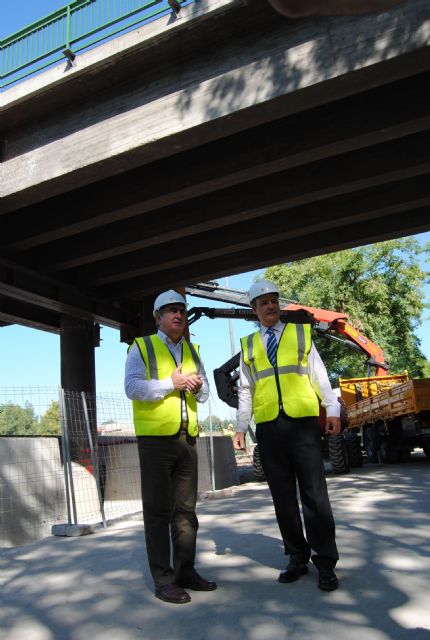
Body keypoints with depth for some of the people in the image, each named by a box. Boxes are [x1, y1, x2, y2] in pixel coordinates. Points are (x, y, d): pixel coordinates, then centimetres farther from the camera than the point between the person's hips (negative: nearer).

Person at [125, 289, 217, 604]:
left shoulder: (192, 350, 16)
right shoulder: (142, 347, 0)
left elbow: (204, 393, 18)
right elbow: (132, 387, -13)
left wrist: (198, 386, -4)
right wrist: (170, 383, -18)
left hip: (187, 437, 6)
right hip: (155, 438, -5)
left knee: (186, 509, 12)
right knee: (158, 510, 2)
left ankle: (186, 571, 25)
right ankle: (163, 579, 12)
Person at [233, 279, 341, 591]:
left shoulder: (301, 332, 9)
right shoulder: (248, 345, 13)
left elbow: (319, 375, 5)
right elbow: (246, 391, 14)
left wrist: (333, 410, -5)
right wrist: (241, 428, 8)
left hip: (304, 422, -2)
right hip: (268, 427, 2)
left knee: (315, 494, 1)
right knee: (283, 496, 9)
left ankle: (326, 562, 13)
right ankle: (297, 558, 23)